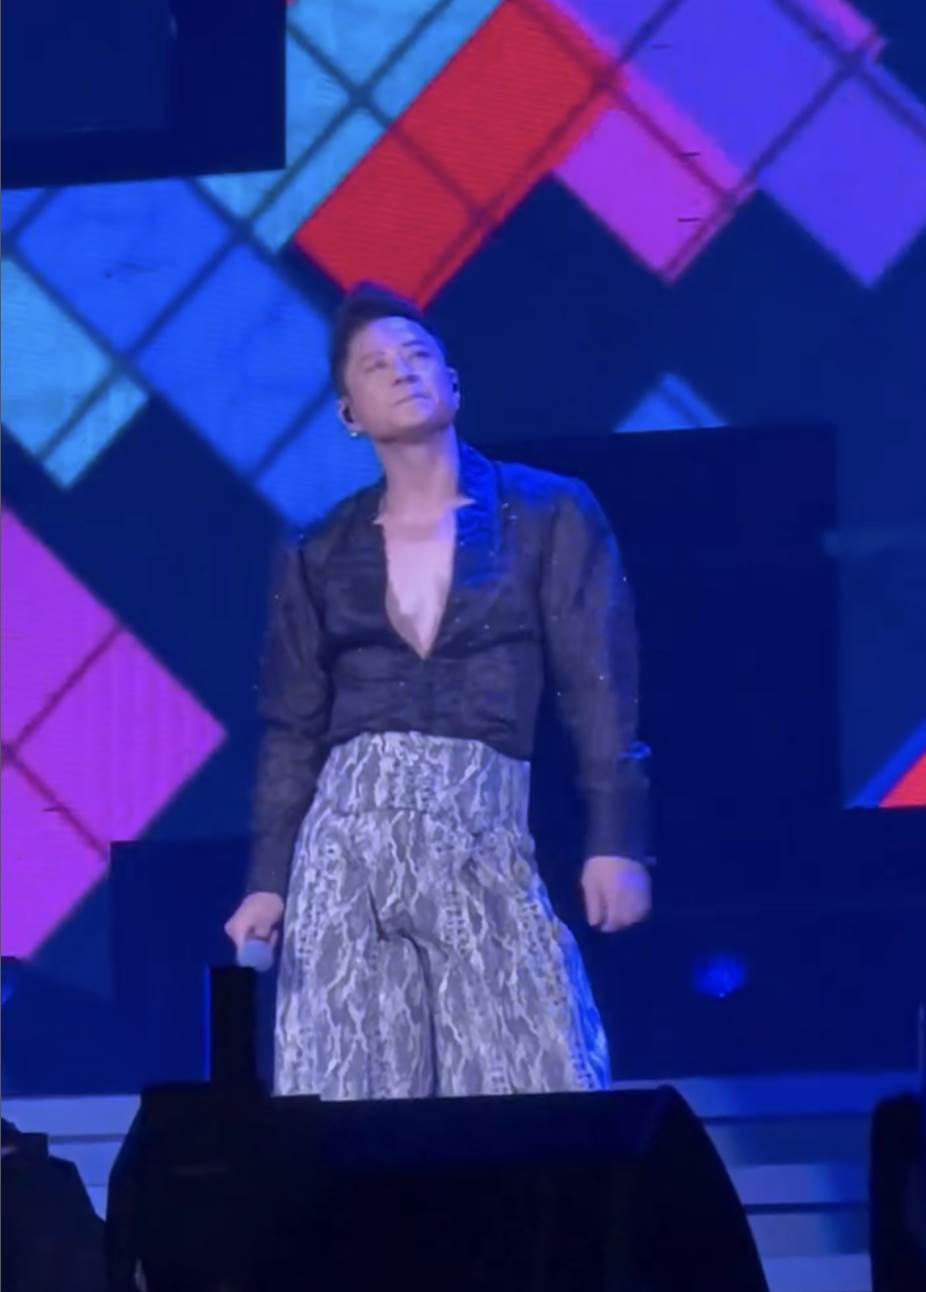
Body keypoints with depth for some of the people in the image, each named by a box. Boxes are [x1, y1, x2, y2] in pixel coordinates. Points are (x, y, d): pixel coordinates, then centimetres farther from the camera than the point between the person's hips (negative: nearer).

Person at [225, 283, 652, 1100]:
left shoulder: (550, 516, 6)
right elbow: (291, 732, 14)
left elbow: (601, 688, 1)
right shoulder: (321, 555, 13)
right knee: (349, 1105, -3)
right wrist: (268, 880, 7)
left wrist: (615, 840, -9)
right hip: (349, 843, 2)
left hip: (485, 845, -2)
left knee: (537, 1103, -11)